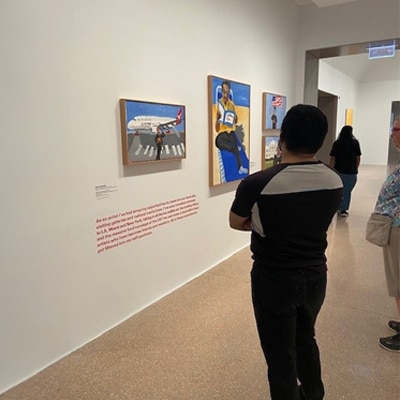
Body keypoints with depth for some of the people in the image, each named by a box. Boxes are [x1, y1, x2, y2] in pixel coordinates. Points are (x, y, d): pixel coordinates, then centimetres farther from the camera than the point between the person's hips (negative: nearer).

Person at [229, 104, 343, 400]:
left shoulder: (258, 183, -24)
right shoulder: (335, 182, -8)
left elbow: (236, 223, -6)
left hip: (274, 281, -5)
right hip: (315, 276, 6)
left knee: (281, 357, 14)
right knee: (306, 340, 29)